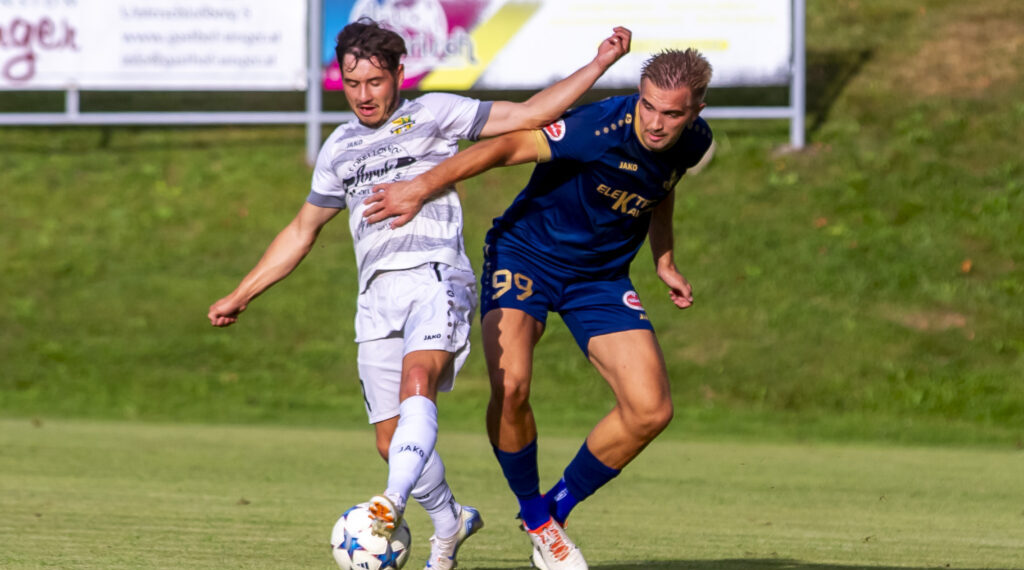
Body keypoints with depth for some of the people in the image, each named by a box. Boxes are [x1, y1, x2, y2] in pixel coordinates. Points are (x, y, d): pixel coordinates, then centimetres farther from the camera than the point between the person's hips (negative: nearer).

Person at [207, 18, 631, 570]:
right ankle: (449, 523, 24)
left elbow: (528, 115, 7)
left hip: (435, 276, -5)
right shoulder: (339, 149, 23)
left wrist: (598, 63, -1)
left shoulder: (433, 114, 11)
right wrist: (240, 297, 31)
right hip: (376, 295, 5)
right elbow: (301, 231, 32)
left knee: (417, 381, -32)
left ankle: (391, 504, -52)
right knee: (391, 440, 0)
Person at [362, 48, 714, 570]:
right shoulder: (602, 128, -30)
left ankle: (557, 508, 12)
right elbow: (506, 147, -30)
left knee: (650, 410, -9)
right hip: (525, 253, -5)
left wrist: (664, 261, 17)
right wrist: (421, 187, -37)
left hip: (601, 275, 5)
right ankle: (534, 515, -2)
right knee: (510, 386, -28)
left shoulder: (693, 143, -8)